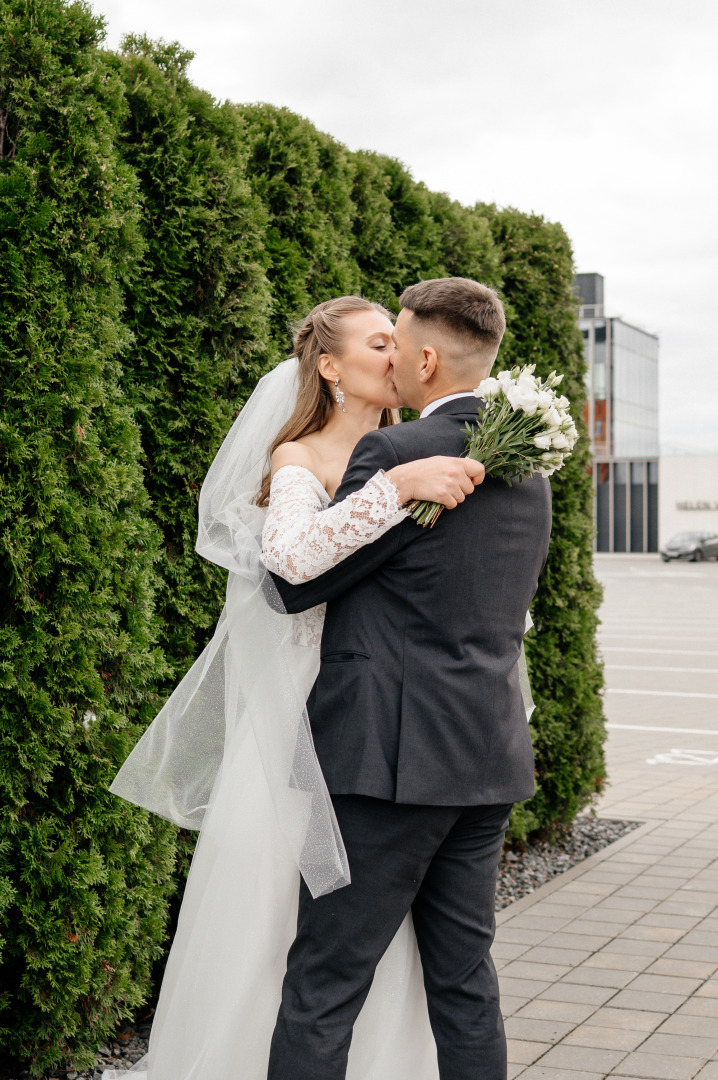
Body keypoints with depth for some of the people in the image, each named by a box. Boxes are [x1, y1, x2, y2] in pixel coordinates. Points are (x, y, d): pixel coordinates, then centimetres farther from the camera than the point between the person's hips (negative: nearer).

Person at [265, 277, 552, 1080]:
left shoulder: (396, 453, -13)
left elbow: (296, 582, -8)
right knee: (464, 978, 15)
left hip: (394, 758, -8)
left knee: (321, 990, -1)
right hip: (489, 762, 8)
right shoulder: (529, 467, 12)